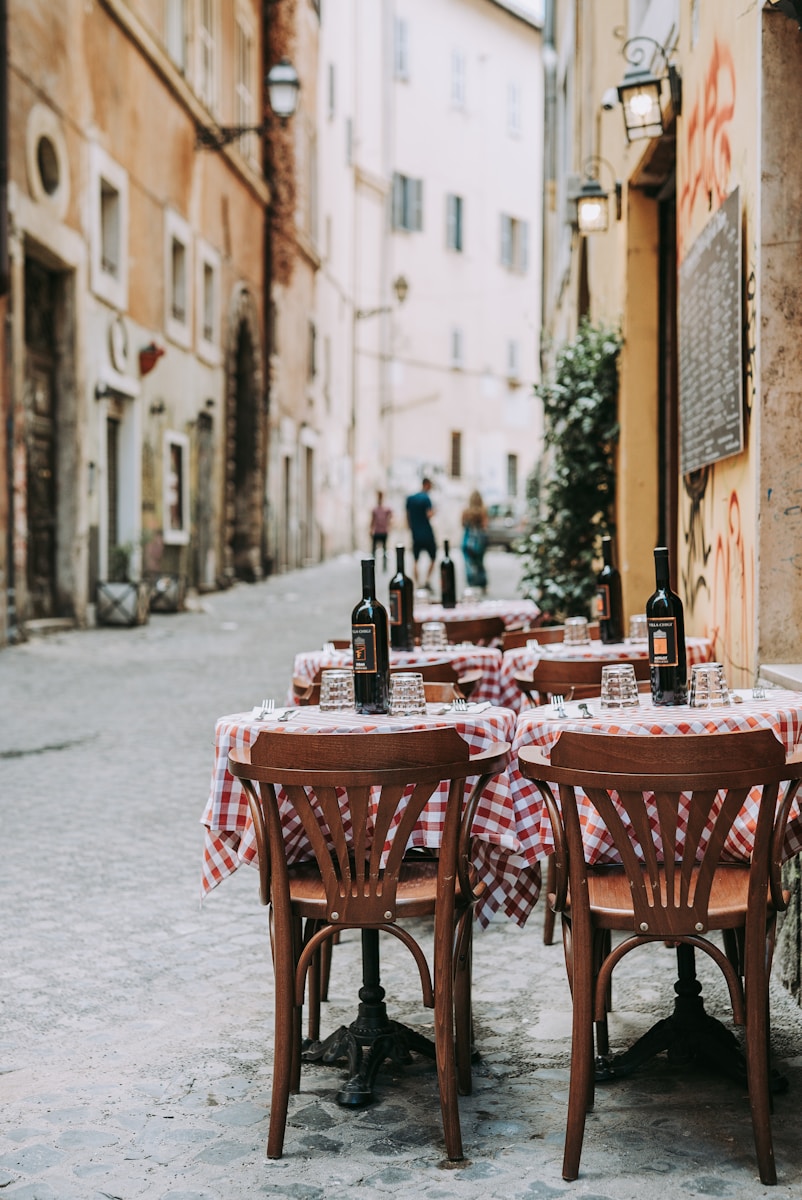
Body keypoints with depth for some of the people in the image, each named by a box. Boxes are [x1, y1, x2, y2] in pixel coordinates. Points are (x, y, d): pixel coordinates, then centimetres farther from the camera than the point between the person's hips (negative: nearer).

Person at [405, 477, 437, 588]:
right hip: (427, 534, -5)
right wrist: (433, 511, 2)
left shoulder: (410, 498, 9)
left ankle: (417, 585, 1)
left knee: (415, 561, 7)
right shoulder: (426, 498, -10)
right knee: (433, 558, 9)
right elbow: (429, 515, -19)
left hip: (415, 534, 5)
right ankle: (427, 581, 1)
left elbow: (407, 516, 12)